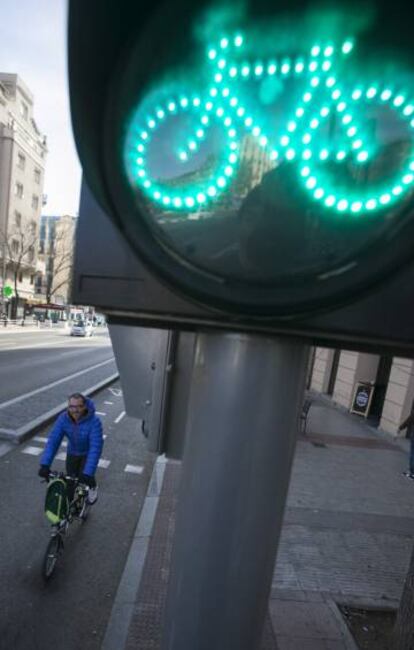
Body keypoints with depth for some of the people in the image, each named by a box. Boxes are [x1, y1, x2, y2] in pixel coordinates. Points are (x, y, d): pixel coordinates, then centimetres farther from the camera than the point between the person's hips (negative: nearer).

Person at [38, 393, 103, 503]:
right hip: (72, 452, 3)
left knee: (84, 476, -17)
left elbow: (96, 447, -38)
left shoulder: (94, 421, -35)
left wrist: (88, 472, -43)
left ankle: (92, 487, 19)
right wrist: (45, 464, -34)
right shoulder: (63, 418, -23)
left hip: (88, 453, -3)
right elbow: (53, 441, -24)